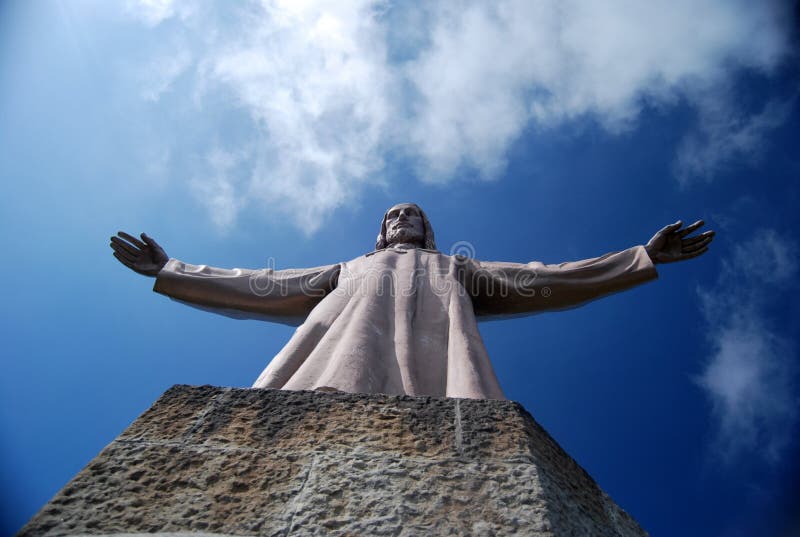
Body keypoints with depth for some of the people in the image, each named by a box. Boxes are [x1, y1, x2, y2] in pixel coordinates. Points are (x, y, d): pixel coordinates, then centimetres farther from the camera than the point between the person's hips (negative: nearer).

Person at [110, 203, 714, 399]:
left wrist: (643, 257, 32)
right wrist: (172, 272, 38)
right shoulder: (348, 270, 39)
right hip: (350, 339, 1)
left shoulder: (457, 269, 38)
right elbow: (262, 287, 36)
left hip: (431, 349, 0)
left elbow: (544, 282, 32)